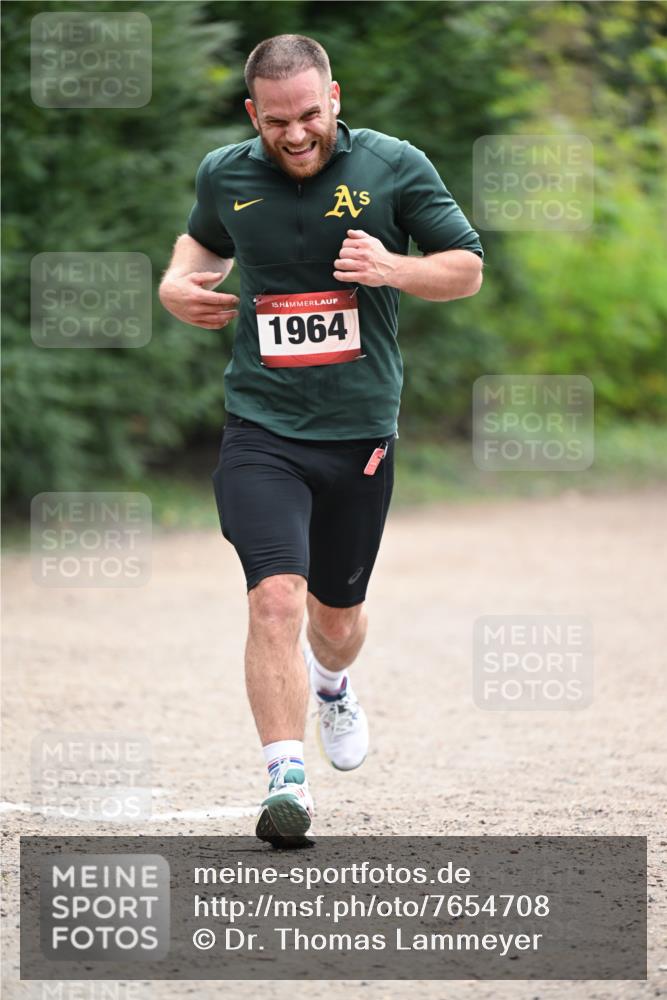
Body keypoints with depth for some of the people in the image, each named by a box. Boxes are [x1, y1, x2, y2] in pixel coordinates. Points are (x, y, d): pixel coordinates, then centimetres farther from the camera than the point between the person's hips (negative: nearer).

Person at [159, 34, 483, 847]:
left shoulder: (394, 168, -4)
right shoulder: (225, 176, 2)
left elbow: (467, 268, 2)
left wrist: (394, 269, -17)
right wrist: (177, 283, 3)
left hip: (360, 433, 1)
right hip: (261, 431, 0)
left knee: (337, 616, 17)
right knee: (276, 597, -20)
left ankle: (333, 685, 53)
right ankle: (286, 779, -21)